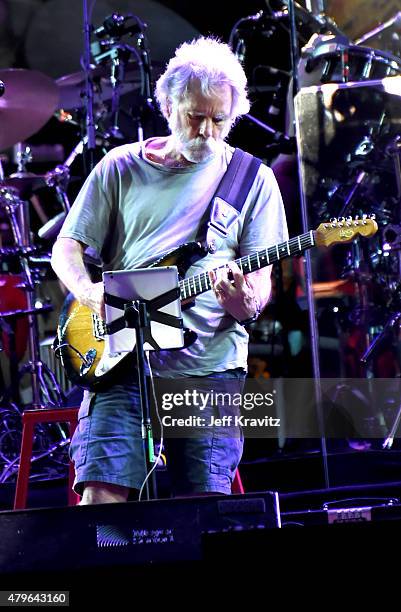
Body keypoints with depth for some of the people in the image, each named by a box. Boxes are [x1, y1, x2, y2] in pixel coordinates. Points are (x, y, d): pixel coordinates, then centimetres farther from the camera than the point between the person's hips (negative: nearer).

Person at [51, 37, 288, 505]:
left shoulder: (252, 180, 7)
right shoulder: (121, 167, 10)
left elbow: (260, 288, 3)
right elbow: (66, 247, 12)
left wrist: (242, 300, -21)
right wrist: (89, 292, -10)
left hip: (211, 367, 0)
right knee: (100, 496, -12)